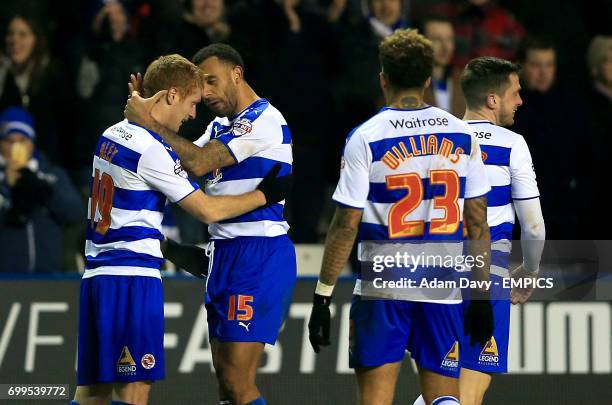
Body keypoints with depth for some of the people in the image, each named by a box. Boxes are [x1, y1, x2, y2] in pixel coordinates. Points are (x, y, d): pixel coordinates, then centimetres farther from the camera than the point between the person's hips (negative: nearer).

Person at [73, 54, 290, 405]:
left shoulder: (112, 135, 14)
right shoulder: (152, 149, -13)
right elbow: (207, 210, -10)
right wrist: (263, 195, 1)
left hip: (98, 274, 9)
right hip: (133, 277, -9)